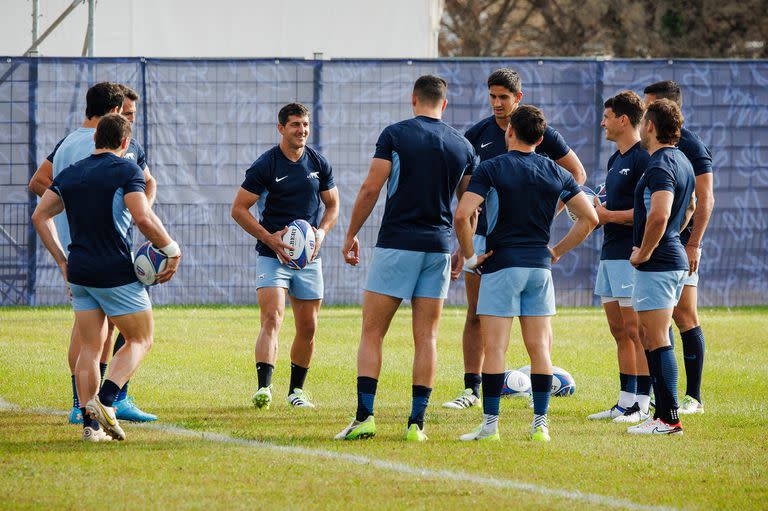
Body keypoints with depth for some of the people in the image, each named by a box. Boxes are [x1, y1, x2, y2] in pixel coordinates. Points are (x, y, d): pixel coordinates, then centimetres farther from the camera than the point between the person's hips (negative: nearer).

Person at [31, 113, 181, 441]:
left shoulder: (70, 173, 11)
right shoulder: (126, 170, -8)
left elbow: (40, 216, 11)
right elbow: (143, 219, -20)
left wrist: (62, 261, 14)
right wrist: (172, 251, -8)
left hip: (79, 273, 6)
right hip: (116, 273, -6)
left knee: (90, 347, 10)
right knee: (140, 340, 7)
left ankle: (90, 422, 2)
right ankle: (106, 401, -13)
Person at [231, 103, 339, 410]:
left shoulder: (319, 164, 6)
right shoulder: (265, 165, -7)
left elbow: (332, 204, 17)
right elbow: (239, 209, -5)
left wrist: (321, 232, -3)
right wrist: (270, 238, -15)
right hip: (272, 256, -4)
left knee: (308, 327, 6)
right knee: (272, 319, -19)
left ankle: (296, 390, 21)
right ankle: (263, 388, -28)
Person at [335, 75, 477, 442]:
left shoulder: (395, 134, -4)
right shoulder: (462, 146, 8)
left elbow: (370, 189, -7)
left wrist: (351, 235, 3)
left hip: (396, 244, -3)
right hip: (438, 247, 3)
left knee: (372, 334, 1)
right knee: (426, 339, 6)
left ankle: (364, 416, -9)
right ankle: (417, 423, 2)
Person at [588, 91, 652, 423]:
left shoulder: (644, 159, -13)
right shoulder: (616, 159, 18)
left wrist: (606, 215, -16)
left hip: (632, 256, -10)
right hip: (610, 255, 10)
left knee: (635, 330, -8)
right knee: (619, 331, 10)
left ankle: (642, 405, -6)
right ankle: (625, 402, 14)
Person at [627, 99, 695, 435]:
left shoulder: (660, 166, -17)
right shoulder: (682, 162, 15)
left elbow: (659, 215, -31)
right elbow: (689, 208, 30)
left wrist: (644, 253, -19)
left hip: (657, 265, -10)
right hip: (674, 259, 10)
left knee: (657, 341, -9)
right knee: (650, 339, 15)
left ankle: (668, 418, -10)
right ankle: (664, 413, 16)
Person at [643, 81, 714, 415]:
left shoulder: (690, 146, -10)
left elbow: (705, 199, -13)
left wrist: (693, 244, -19)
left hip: (679, 245, -8)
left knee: (684, 317, -5)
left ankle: (693, 397, -2)